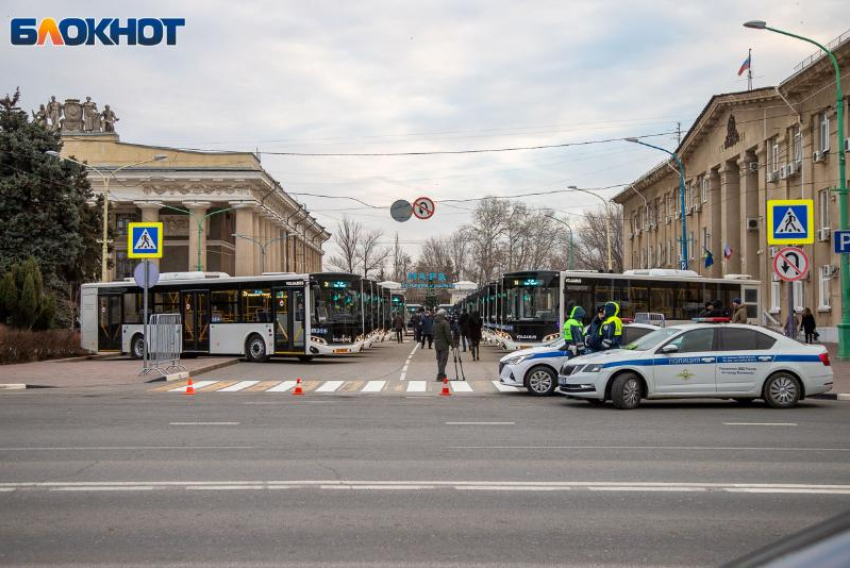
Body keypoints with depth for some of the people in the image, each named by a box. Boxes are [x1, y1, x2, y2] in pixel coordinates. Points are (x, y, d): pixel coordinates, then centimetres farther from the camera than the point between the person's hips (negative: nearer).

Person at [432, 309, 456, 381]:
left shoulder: (434, 322, 9)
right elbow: (448, 335, -16)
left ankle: (441, 375, 20)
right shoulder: (444, 322, -14)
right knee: (443, 360, -5)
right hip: (444, 344, -7)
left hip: (436, 344, 7)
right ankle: (440, 375, -11)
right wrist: (452, 344, -8)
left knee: (439, 360, 14)